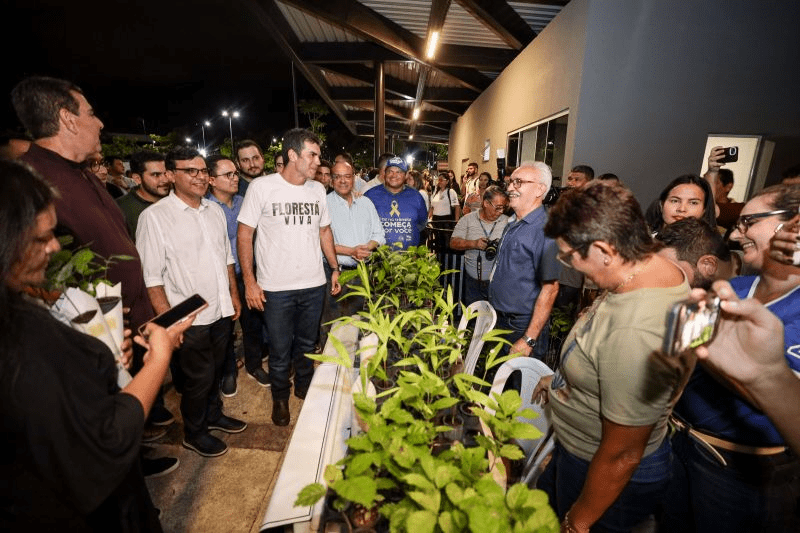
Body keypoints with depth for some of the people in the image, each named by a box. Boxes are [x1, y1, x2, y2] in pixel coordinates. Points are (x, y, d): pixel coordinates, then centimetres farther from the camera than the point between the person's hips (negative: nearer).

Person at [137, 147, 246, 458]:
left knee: (215, 370, 22)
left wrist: (233, 294, 13)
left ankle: (213, 415, 46)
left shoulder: (214, 210, 7)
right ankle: (194, 434, 35)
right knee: (198, 379, 11)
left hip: (221, 312, 6)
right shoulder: (155, 216, -13)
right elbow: (151, 276, -15)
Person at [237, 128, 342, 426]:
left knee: (307, 344, 20)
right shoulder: (262, 187, -9)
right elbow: (244, 234, -6)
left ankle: (304, 388, 43)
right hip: (276, 288, -3)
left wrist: (335, 268, 12)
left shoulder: (317, 190, 5)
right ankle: (280, 398, 36)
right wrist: (249, 281, -9)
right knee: (280, 351, 11)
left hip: (314, 285, 4)